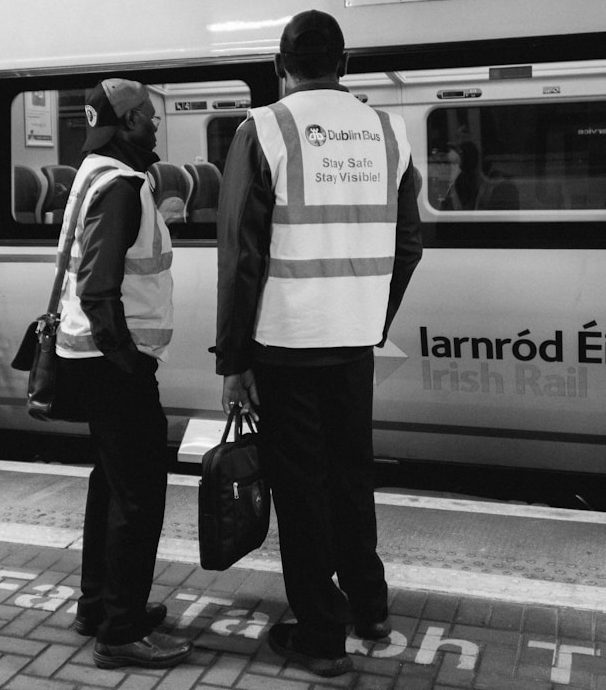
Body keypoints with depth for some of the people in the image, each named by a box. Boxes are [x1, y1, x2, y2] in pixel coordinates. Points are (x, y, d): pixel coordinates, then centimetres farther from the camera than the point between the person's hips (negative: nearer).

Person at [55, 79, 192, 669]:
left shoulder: (99, 175, 16)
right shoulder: (120, 184, -16)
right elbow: (100, 291, -23)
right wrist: (128, 361, -20)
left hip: (94, 355, 11)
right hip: (114, 360, -11)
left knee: (112, 480, 19)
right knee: (139, 492, -5)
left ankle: (98, 605, 31)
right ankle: (122, 633, 4)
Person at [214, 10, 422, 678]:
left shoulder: (263, 130, -7)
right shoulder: (388, 131, 7)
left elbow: (241, 256, -10)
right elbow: (407, 244, 11)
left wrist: (232, 359, -5)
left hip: (284, 343, -4)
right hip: (356, 343, 5)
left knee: (301, 485, 7)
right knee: (352, 473, 21)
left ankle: (321, 637, 19)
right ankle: (368, 607, 35)